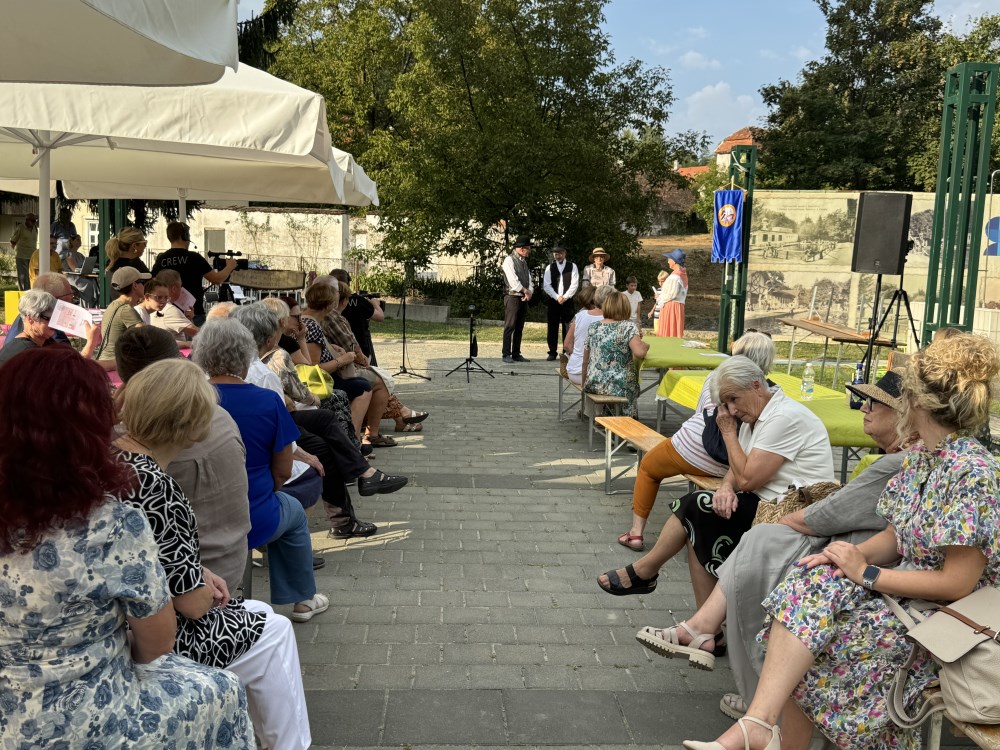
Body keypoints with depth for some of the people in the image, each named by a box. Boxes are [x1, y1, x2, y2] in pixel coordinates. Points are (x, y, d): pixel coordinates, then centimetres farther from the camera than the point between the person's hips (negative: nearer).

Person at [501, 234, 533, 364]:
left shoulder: (524, 261, 17)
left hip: (524, 298, 8)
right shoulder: (509, 260, -8)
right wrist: (525, 291, -9)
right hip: (512, 297, -8)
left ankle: (516, 354, 13)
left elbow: (529, 278, 14)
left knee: (519, 328, 9)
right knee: (510, 327, -7)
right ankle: (506, 355, -4)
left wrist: (529, 292, -4)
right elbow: (513, 280, -16)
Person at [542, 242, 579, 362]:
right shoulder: (550, 267, 8)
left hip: (568, 301, -1)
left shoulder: (572, 266, 4)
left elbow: (575, 284, -3)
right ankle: (552, 352, 7)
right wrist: (557, 297, -10)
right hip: (553, 300, 2)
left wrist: (565, 297, -12)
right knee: (553, 327, 2)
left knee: (568, 327, -2)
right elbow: (546, 285, 0)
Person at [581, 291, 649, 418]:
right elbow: (639, 353, -26)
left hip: (593, 385, 4)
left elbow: (585, 361, 8)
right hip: (619, 387, -4)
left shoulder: (593, 327, 3)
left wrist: (584, 385, 20)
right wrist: (644, 345, -3)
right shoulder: (629, 326, -10)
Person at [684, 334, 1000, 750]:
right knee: (807, 586, -19)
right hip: (908, 588, 7)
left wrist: (866, 574, -17)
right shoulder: (919, 454, 6)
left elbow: (957, 583, -22)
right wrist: (852, 556, -10)